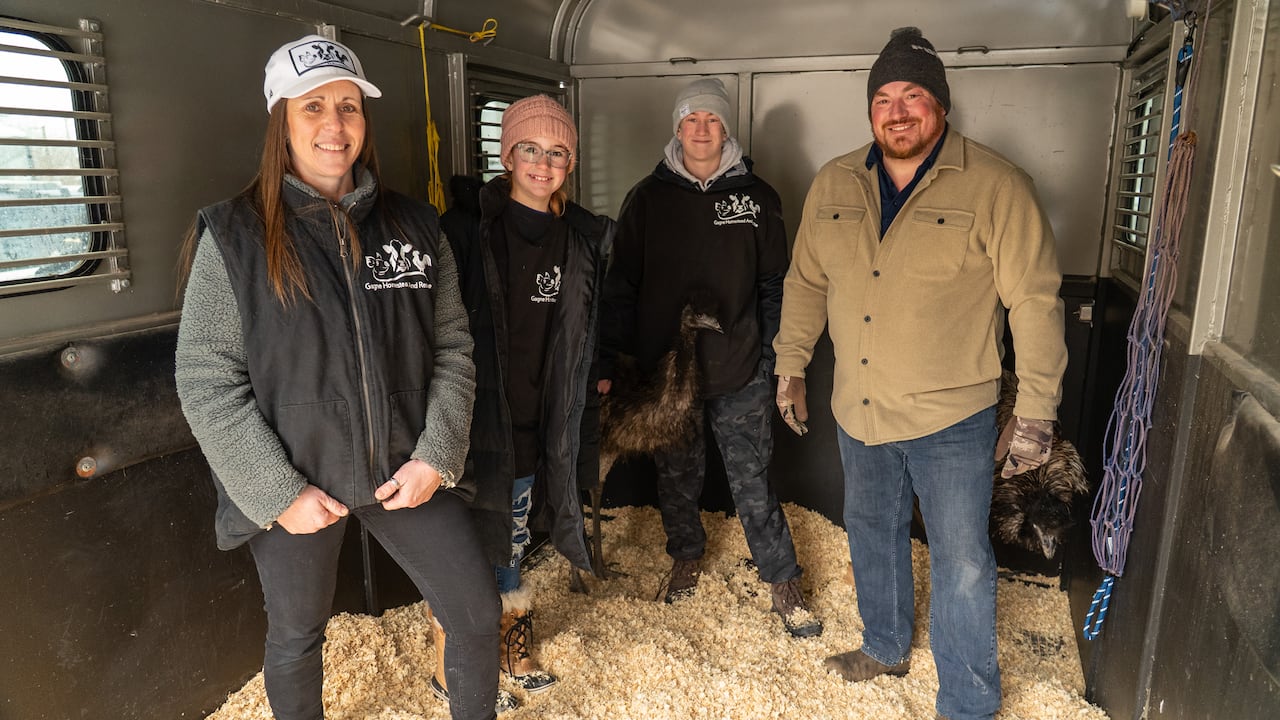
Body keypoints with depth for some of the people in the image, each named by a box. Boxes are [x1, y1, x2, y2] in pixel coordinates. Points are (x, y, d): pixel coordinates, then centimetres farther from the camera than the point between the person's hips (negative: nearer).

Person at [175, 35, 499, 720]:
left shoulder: (413, 224, 1)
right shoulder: (234, 234, -7)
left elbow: (452, 348, 2)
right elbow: (206, 380, -9)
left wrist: (436, 457, -9)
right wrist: (278, 493, -13)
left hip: (409, 473, 2)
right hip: (296, 483, -2)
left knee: (477, 614, 8)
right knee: (296, 637, 17)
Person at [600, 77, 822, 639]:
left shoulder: (756, 196, 3)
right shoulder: (648, 198, 3)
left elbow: (774, 285, 6)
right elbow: (621, 284, 4)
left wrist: (777, 357, 0)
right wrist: (609, 361, -2)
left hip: (739, 372, -1)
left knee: (752, 482, 4)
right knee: (676, 477, 15)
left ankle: (784, 583, 19)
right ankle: (686, 559, 38)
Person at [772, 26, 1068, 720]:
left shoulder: (995, 186, -13)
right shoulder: (833, 184, 2)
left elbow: (1035, 302, -11)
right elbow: (806, 281, 11)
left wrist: (1035, 410, -12)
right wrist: (791, 364, 11)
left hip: (951, 418, -5)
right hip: (858, 410, 5)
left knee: (961, 565, 5)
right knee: (871, 533, 22)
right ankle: (886, 647, 46)